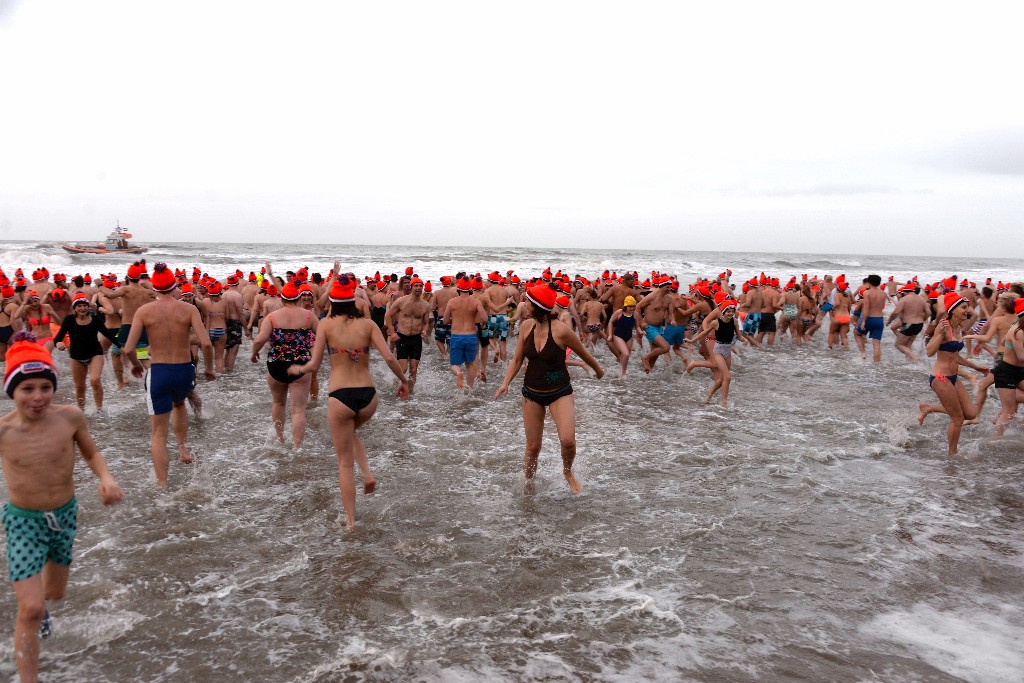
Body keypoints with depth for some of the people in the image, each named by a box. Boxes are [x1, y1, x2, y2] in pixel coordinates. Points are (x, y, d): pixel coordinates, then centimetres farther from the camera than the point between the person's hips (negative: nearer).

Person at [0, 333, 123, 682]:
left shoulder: (70, 417, -17)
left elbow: (91, 454, -1)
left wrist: (106, 477, -20)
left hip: (65, 516, 3)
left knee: (55, 593, 25)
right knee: (31, 610, -10)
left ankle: (33, 604, 61)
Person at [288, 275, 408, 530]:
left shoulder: (326, 324, -3)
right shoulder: (367, 324, 0)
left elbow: (314, 364, -5)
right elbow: (389, 358, -7)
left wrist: (298, 369, 16)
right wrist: (404, 381, 9)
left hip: (340, 397, -2)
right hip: (368, 396, 2)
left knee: (344, 462, 14)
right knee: (352, 432, 36)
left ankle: (350, 520, 19)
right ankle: (368, 473, 15)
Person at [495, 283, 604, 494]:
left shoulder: (561, 330, -19)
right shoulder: (526, 326, -6)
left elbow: (584, 353, -2)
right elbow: (517, 359, 4)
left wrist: (598, 370, 14)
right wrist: (506, 382, -9)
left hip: (560, 392, -3)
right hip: (532, 393, 3)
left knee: (568, 440, -19)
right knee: (533, 447, 7)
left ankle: (568, 472, 14)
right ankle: (529, 485, 31)